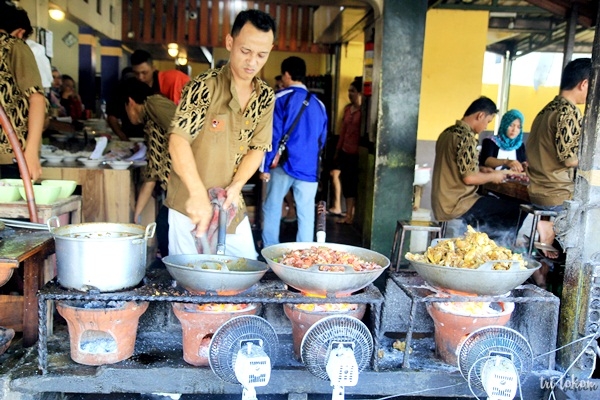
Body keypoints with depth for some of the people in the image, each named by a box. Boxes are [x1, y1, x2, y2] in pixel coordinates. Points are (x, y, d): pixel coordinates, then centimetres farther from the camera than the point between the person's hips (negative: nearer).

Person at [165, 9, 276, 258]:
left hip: (232, 207, 5)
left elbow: (257, 148, 3)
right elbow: (178, 141, -21)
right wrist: (198, 194, -32)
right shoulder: (204, 86, -14)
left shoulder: (265, 97, 3)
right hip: (191, 207, -5)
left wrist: (236, 186, -13)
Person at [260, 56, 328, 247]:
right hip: (309, 168, 3)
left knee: (272, 208, 10)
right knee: (306, 215, 5)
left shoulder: (280, 99, -3)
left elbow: (273, 135, -7)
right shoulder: (318, 104, 10)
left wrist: (265, 166, -3)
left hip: (284, 165, -3)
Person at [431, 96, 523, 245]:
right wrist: (492, 176, -5)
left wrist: (481, 169, 14)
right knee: (515, 211, -2)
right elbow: (469, 177, -22)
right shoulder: (466, 136, -18)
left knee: (497, 203, 25)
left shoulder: (448, 132, 10)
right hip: (456, 204, -10)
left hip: (443, 202, 10)